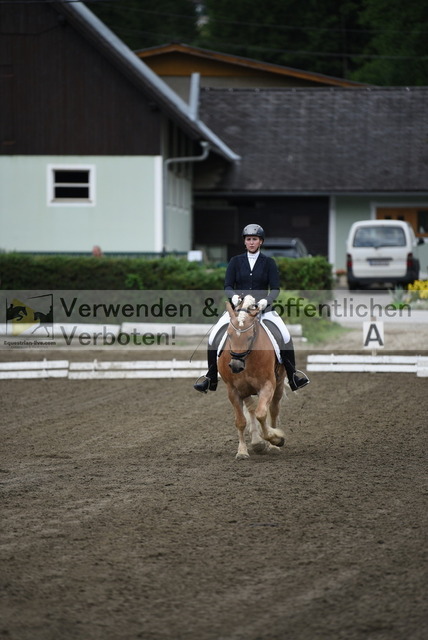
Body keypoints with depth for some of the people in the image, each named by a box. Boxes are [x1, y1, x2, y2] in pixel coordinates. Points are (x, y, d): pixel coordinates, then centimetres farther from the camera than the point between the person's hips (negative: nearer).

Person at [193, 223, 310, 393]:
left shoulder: (269, 263, 4)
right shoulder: (236, 261, 7)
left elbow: (275, 288, -3)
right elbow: (227, 285, 2)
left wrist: (266, 300, -24)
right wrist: (233, 296, -21)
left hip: (262, 307, -1)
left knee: (285, 335, -23)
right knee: (214, 336, -17)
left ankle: (293, 375, -11)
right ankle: (211, 377, -5)